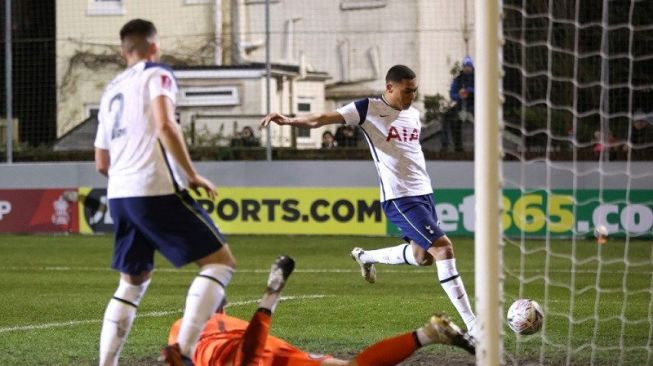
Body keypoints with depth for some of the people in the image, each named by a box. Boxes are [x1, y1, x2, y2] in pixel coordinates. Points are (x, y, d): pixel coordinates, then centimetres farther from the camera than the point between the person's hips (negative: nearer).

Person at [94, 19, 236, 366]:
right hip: (156, 190, -7)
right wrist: (192, 175, -12)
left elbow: (101, 163, 26)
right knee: (220, 261, -3)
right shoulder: (157, 74, 2)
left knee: (133, 281, 20)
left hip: (119, 195, 7)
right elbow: (165, 125, -17)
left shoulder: (111, 90, 23)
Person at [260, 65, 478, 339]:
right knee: (443, 247, -17)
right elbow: (321, 119, -16)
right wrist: (289, 120, -30)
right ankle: (472, 324, -16)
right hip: (399, 198, -8)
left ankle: (366, 257, 43)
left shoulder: (414, 114, 12)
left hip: (424, 193, 8)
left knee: (423, 255, 18)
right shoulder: (368, 109, -9)